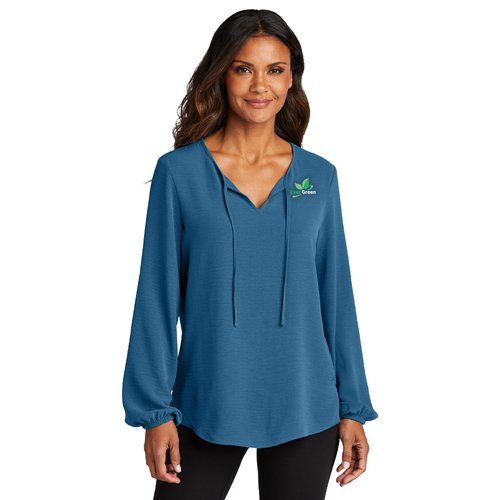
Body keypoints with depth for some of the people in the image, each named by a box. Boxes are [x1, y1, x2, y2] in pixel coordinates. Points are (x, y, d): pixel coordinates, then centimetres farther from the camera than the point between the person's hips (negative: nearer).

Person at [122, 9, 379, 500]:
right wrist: (155, 411, -5)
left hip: (305, 408, 2)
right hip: (207, 405, -1)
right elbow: (158, 297, -3)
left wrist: (353, 408, 5)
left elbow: (336, 295, 6)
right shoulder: (179, 172, -4)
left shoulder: (319, 176, 3)